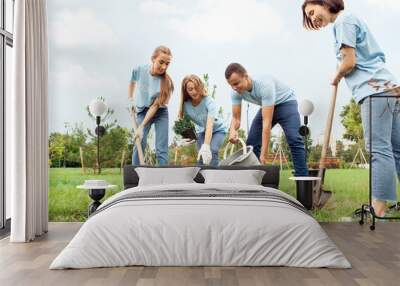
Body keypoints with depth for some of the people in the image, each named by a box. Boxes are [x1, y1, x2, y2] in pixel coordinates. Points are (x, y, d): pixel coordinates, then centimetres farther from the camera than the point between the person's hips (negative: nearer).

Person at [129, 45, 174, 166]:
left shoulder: (166, 81, -24)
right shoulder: (139, 70, -19)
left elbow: (155, 106, -23)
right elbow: (132, 82, 7)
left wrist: (141, 127, -25)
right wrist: (131, 99, 11)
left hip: (160, 113, -1)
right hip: (142, 111, 1)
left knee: (161, 149, -8)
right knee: (139, 143, -13)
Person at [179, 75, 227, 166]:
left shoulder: (209, 101, -34)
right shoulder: (186, 104, -21)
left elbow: (210, 125, -46)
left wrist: (206, 146, -57)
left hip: (218, 130, -3)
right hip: (201, 131, 3)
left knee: (211, 151, -28)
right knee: (201, 156, -11)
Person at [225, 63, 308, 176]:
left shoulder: (264, 85, -41)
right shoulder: (236, 92, -21)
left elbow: (267, 122, -43)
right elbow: (236, 117, -14)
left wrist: (263, 154, -44)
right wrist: (233, 130, -41)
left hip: (285, 102, -6)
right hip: (267, 106, 6)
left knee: (293, 139, -27)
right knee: (251, 142, -4)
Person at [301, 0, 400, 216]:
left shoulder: (343, 20, -2)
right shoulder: (353, 19, 26)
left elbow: (349, 62, -10)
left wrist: (336, 78, 9)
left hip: (375, 91, -10)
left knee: (379, 150, -12)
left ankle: (379, 210, -10)